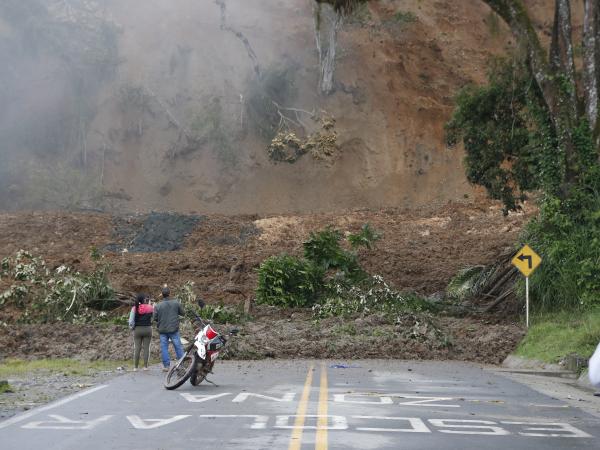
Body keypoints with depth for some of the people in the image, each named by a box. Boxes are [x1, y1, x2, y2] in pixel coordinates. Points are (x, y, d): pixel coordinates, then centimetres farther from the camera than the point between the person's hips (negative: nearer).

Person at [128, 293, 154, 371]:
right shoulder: (150, 308, -5)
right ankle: (145, 366, 4)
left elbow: (131, 321, -7)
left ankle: (135, 366, 6)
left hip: (137, 329, 1)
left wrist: (132, 327, 12)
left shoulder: (134, 309, -5)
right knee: (146, 347, 4)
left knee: (137, 348, 5)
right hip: (147, 329, 0)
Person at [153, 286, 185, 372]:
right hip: (174, 329, 0)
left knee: (164, 348, 6)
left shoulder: (158, 306, -8)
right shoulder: (176, 303, -6)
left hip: (162, 330, 0)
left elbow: (155, 318, -3)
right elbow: (182, 312, 4)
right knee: (178, 346, 8)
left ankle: (166, 365, 5)